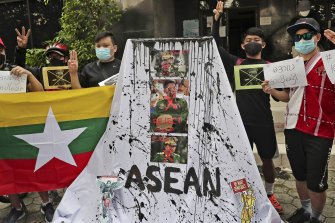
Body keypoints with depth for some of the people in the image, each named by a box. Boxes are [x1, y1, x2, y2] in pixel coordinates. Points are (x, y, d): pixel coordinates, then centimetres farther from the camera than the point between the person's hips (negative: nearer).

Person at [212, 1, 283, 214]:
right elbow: (216, 45, 2)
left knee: (267, 158, 11)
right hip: (241, 121, 1)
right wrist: (217, 19, -5)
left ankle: (270, 194, 33)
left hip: (264, 122, 0)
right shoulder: (236, 63, 6)